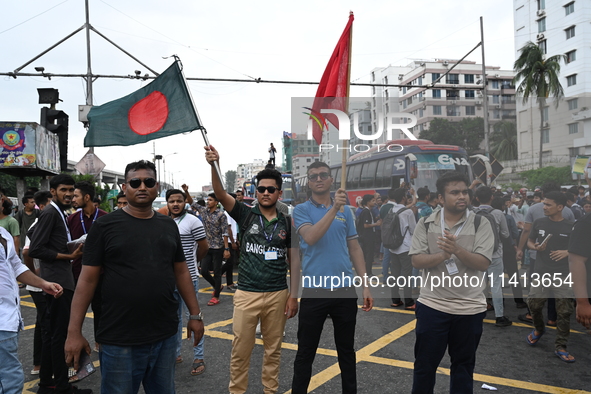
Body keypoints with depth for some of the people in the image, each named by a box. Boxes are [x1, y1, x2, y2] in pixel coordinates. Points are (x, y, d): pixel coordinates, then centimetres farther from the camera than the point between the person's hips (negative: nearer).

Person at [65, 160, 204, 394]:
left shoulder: (169, 226, 6)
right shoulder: (105, 225, -5)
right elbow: (87, 279, -6)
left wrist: (195, 314, 9)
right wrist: (74, 332, -8)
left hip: (165, 336, 4)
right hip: (119, 340, -4)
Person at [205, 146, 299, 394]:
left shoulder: (287, 223, 3)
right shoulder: (245, 215, 0)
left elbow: (294, 261, 5)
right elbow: (220, 193, -16)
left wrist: (293, 296, 0)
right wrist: (214, 164, -32)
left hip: (278, 295, 1)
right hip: (247, 294, -1)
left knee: (273, 350, 15)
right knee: (240, 350, 7)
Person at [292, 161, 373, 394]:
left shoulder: (345, 211, 8)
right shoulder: (302, 210, -2)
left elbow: (354, 248, 9)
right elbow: (310, 237, -21)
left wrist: (365, 284, 4)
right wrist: (334, 208, -26)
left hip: (345, 289, 3)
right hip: (314, 290, -3)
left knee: (347, 350, 17)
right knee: (305, 353, 9)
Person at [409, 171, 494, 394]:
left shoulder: (481, 224, -4)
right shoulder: (426, 224, -1)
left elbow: (483, 263, -13)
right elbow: (417, 261, -7)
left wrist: (457, 249, -29)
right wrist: (443, 255, -24)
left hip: (469, 308, 0)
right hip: (432, 305, 0)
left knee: (464, 363, 17)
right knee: (425, 362, 12)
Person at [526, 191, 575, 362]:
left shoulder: (571, 226, -4)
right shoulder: (538, 223, 1)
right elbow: (529, 241, 12)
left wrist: (567, 252, -15)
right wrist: (535, 247, -10)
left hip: (563, 275, -1)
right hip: (541, 273, 1)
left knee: (564, 312, 3)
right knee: (533, 304, 3)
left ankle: (560, 347, 16)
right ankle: (539, 328, 34)